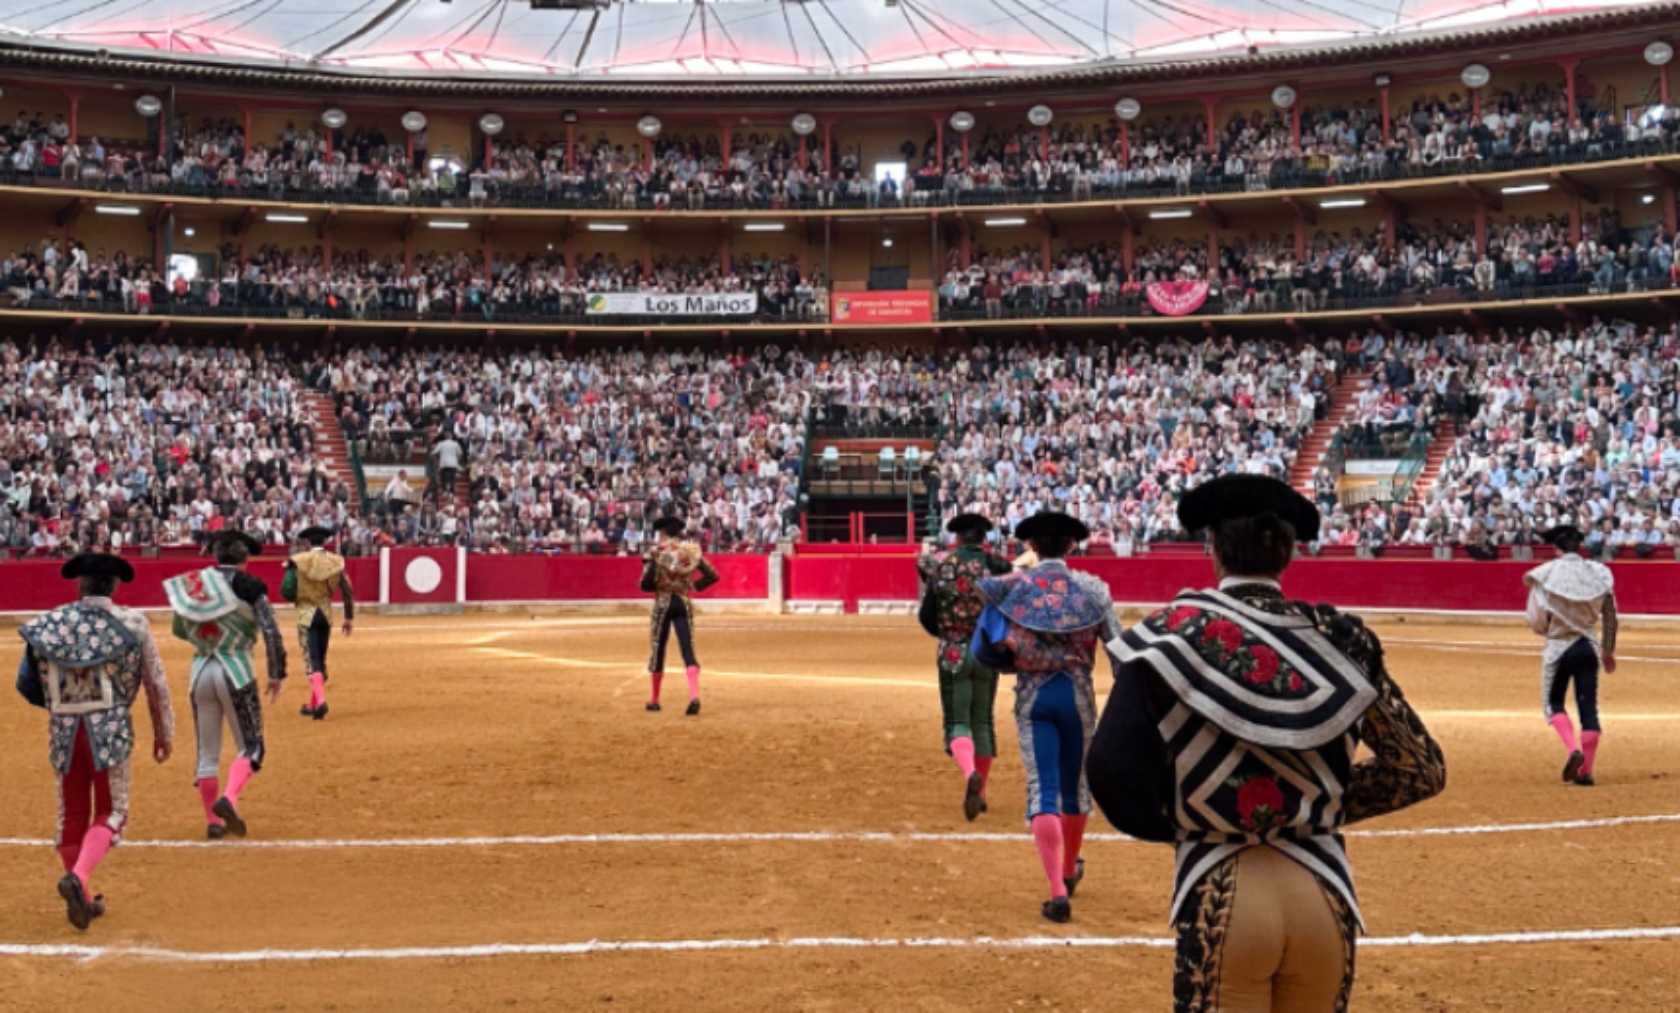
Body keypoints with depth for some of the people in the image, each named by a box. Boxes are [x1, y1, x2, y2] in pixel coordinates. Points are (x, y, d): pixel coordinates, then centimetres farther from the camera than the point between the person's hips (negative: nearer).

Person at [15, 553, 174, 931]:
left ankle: (83, 899, 22)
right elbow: (156, 684, 1)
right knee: (111, 814, 7)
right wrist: (164, 733, 12)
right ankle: (78, 878, -16)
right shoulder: (133, 623, -2)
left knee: (72, 816, 15)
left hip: (63, 730, 3)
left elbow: (28, 685, 4)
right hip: (111, 728, -2)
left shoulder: (49, 623, 4)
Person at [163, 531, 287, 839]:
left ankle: (212, 821, 16)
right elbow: (271, 633, -13)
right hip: (236, 671, -4)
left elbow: (179, 630, 17)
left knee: (207, 752, 13)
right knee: (250, 747, 5)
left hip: (200, 671, 4)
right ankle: (228, 799, -18)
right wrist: (277, 673, -5)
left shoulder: (192, 585, 5)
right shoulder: (248, 587, -7)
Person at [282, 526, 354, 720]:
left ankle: (320, 700, -24)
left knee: (312, 660, -6)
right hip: (326, 613, 3)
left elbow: (287, 591, -5)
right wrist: (349, 617, 6)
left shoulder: (298, 561, -6)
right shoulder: (335, 561, -1)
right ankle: (313, 704, 22)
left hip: (306, 614, -3)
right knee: (320, 660, 15)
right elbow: (348, 591, -2)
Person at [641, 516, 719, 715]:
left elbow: (646, 584, -13)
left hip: (662, 603, -2)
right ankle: (694, 696, -21)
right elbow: (712, 576, 5)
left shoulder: (657, 552, -6)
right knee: (688, 650, -1)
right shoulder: (692, 551, 6)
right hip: (684, 603, 2)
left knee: (658, 650, 11)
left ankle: (654, 700, 21)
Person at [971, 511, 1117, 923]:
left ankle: (1057, 891, -13)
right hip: (1077, 694, 1)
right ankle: (1069, 871, 40)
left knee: (1042, 791, -1)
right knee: (1075, 786, 19)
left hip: (1031, 697, -1)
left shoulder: (1010, 587, -3)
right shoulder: (1092, 588, -2)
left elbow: (984, 649, -6)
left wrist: (1020, 660, 9)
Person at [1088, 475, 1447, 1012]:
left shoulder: (1178, 632, -6)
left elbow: (1111, 766, -13)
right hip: (1323, 891, 4)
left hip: (1220, 893, -3)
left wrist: (1173, 825, 4)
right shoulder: (1338, 639, 2)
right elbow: (1423, 770, 6)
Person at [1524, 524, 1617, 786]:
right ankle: (1585, 771, 7)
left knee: (1553, 702, 13)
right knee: (1588, 707, 6)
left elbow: (1537, 621, -12)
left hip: (1559, 647, -2)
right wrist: (1608, 651, 13)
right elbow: (1610, 617, 3)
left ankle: (1573, 749, -11)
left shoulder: (1548, 573, -9)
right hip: (1588, 646, 3)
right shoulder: (1599, 573, 0)